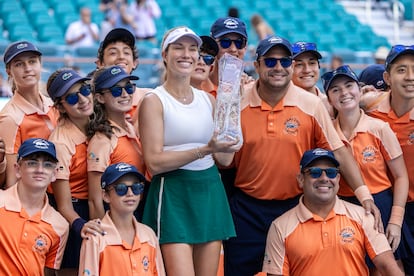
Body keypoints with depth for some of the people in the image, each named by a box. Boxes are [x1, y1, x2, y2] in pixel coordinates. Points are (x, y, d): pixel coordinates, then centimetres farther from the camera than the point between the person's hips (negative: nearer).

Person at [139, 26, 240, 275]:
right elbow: (154, 162, -14)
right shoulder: (154, 101, -4)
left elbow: (225, 160, 11)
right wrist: (205, 150, -21)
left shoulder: (208, 99, 12)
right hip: (173, 194, -6)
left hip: (210, 192, 6)